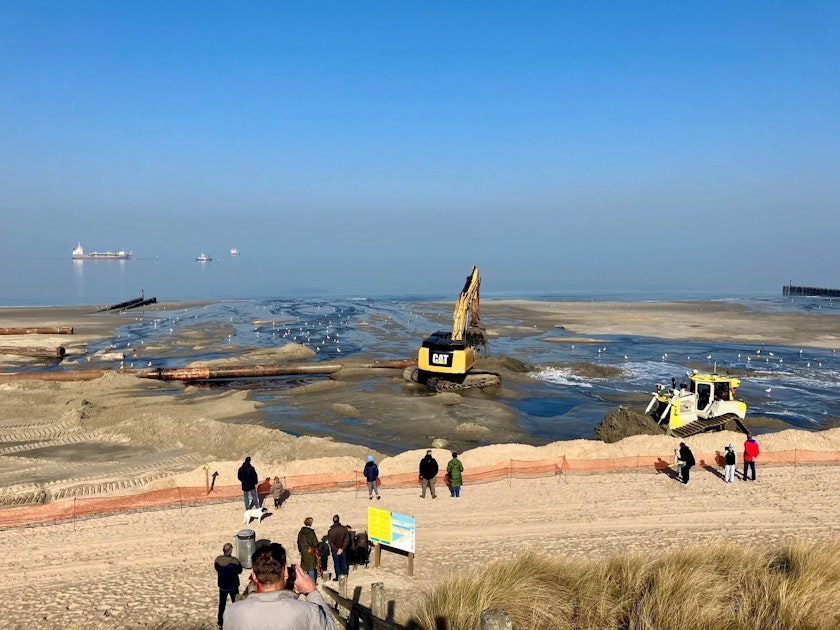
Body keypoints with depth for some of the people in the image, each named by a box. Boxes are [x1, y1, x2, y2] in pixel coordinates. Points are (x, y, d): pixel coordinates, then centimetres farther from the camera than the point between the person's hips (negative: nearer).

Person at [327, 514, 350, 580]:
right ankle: (345, 576, 22)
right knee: (343, 562, 16)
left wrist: (336, 550, -10)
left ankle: (338, 577, 17)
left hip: (334, 551, -1)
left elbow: (330, 542, -13)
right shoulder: (344, 529, -11)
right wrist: (342, 548, -10)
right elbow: (347, 539, -11)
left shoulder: (330, 531, -15)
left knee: (336, 563, 11)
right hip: (343, 550, 1)